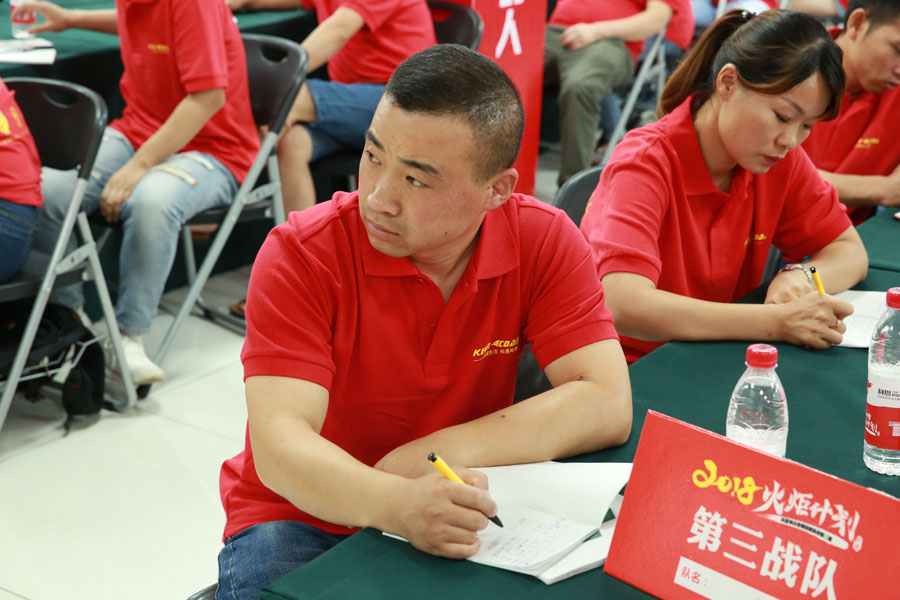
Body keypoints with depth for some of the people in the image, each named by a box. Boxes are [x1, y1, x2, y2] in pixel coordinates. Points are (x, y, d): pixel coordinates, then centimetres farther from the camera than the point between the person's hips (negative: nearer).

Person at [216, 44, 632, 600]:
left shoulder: (544, 241, -9)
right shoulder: (299, 255, -17)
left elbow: (608, 407, -15)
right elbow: (279, 444, -25)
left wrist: (438, 452, -22)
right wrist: (398, 503, -44)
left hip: (454, 523, 2)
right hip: (301, 521, -1)